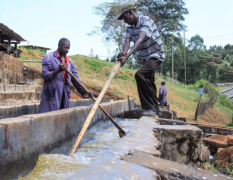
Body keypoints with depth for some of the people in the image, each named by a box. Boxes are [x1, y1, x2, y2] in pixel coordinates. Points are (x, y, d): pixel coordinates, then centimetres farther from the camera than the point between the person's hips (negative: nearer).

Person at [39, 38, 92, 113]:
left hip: (65, 96, 6)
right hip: (51, 96, -5)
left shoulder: (70, 62, 12)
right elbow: (45, 75, -10)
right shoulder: (48, 57, -3)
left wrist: (84, 91, -4)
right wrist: (58, 70, -24)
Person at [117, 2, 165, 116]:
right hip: (145, 57, 9)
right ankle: (155, 108, 35)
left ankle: (150, 107, -22)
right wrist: (123, 53, -40)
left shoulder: (146, 21, -23)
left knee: (140, 75, -28)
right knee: (149, 82, 18)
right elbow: (127, 41, -17)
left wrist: (127, 56, -50)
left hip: (156, 55, -9)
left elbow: (140, 40, -37)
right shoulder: (130, 27, -1)